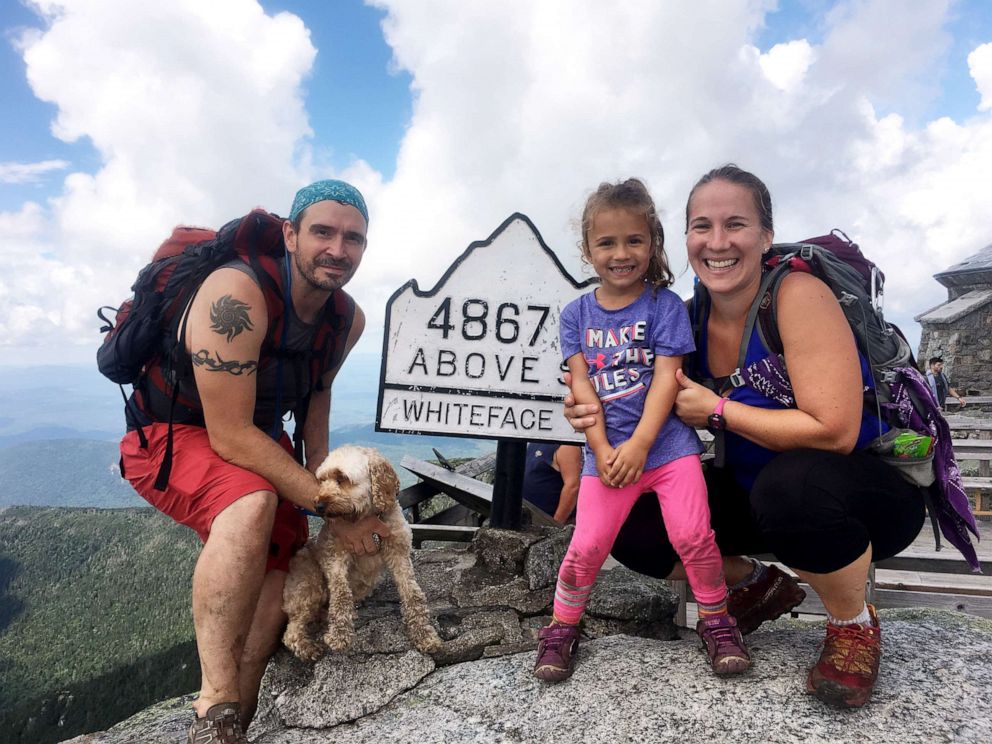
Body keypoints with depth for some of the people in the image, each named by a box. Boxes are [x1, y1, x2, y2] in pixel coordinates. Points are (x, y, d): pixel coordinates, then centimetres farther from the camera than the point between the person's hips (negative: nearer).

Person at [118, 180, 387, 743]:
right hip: (172, 436, -7)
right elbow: (230, 436, -33)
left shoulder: (350, 321, -8)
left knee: (281, 568, 1)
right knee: (252, 507, -36)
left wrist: (322, 475, -1)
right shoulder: (236, 294, -32)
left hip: (259, 440, 8)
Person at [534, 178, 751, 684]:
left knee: (693, 534, -8)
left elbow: (666, 377, -9)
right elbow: (581, 384, -1)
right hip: (606, 450, 2)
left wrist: (639, 444, -17)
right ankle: (561, 627, 21)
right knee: (587, 547, -3)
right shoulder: (577, 313, 6)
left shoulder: (664, 304, -1)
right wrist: (602, 449, -10)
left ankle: (716, 619, 19)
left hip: (667, 443, -1)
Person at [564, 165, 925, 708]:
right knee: (630, 529, -8)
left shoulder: (798, 294, -22)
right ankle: (758, 584, 18)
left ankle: (854, 624, -6)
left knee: (790, 482, -40)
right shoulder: (692, 319, -4)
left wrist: (717, 410, -22)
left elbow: (834, 431, -29)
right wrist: (600, 416, -16)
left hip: (875, 491, -5)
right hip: (755, 493, 6)